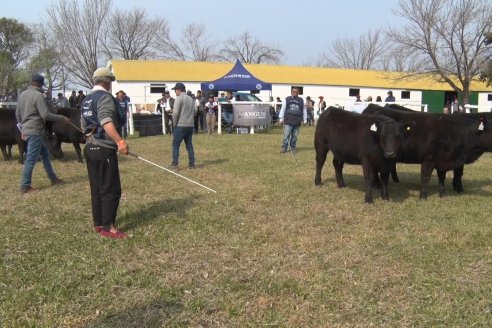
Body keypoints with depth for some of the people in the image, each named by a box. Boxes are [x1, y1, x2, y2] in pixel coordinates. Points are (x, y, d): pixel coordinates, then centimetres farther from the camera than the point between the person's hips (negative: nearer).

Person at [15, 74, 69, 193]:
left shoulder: (22, 94, 13)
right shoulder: (38, 95, -14)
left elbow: (18, 114, 19)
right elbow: (46, 115, -21)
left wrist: (23, 129, 27)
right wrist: (62, 118, -12)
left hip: (27, 130, 10)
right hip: (35, 131, -10)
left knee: (45, 154, 17)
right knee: (31, 159, -4)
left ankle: (53, 179, 24)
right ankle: (25, 186, 0)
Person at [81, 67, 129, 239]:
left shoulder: (86, 100, 17)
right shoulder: (104, 97, -12)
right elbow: (106, 121, -28)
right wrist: (120, 141, -38)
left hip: (91, 148, 10)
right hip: (104, 149, -10)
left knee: (96, 188, 14)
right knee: (111, 189, -5)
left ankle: (98, 223, 21)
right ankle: (108, 227, -4)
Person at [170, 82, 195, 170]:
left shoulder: (179, 98, -8)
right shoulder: (191, 99, 15)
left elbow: (175, 112, -15)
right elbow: (194, 112, 16)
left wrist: (174, 123, -4)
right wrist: (190, 120, 16)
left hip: (180, 126, -7)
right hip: (190, 126, 7)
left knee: (176, 145, -1)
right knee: (189, 145, 11)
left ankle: (174, 165, -3)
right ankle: (191, 164, 11)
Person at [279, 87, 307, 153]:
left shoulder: (301, 100, 10)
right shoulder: (287, 99, 6)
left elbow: (304, 111, 15)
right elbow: (283, 109, 7)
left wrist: (305, 120, 12)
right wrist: (281, 119, 3)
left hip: (297, 122, 2)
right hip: (288, 121, -2)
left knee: (295, 136, 6)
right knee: (286, 135, -6)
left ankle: (293, 148, 17)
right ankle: (284, 148, 1)